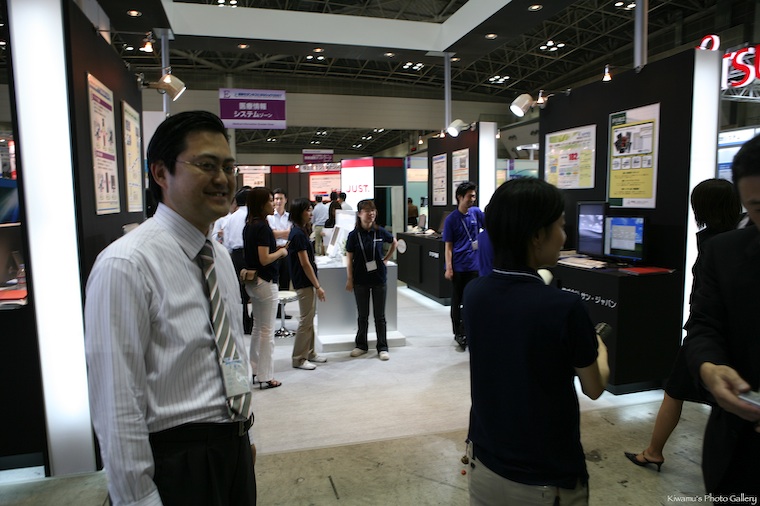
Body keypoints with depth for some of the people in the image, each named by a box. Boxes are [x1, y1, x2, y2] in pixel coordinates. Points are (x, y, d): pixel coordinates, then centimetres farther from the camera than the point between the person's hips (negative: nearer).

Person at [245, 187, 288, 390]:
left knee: (257, 327, 19)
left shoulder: (249, 226, 9)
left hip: (252, 282, 9)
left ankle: (255, 369, 28)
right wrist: (281, 252, -6)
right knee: (267, 330, 0)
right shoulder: (263, 227, -18)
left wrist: (274, 248, 10)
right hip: (265, 283, -9)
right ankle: (266, 377, 9)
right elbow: (264, 259, -22)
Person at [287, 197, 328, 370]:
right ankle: (299, 359, 8)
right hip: (304, 282, -10)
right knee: (305, 320, -2)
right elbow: (305, 264, -19)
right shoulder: (298, 234, -18)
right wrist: (318, 286, -17)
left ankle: (309, 353, 27)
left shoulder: (300, 231, 12)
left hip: (307, 282, 10)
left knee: (309, 319, 16)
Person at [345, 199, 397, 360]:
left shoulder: (380, 232, -3)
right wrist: (349, 279, -4)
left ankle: (382, 348, 17)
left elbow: (394, 243, 16)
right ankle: (361, 345, 26)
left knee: (379, 315, 7)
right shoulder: (354, 235, -7)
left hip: (379, 278, 1)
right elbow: (349, 259, -3)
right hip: (361, 280, 0)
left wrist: (386, 259, 9)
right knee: (363, 315, 12)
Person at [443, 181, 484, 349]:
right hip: (458, 266, -3)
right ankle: (458, 332, 19)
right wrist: (448, 268, -12)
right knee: (457, 301, 7)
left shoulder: (476, 212, 2)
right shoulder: (451, 219, -6)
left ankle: (465, 331, 20)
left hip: (473, 265, 3)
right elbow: (448, 246, -6)